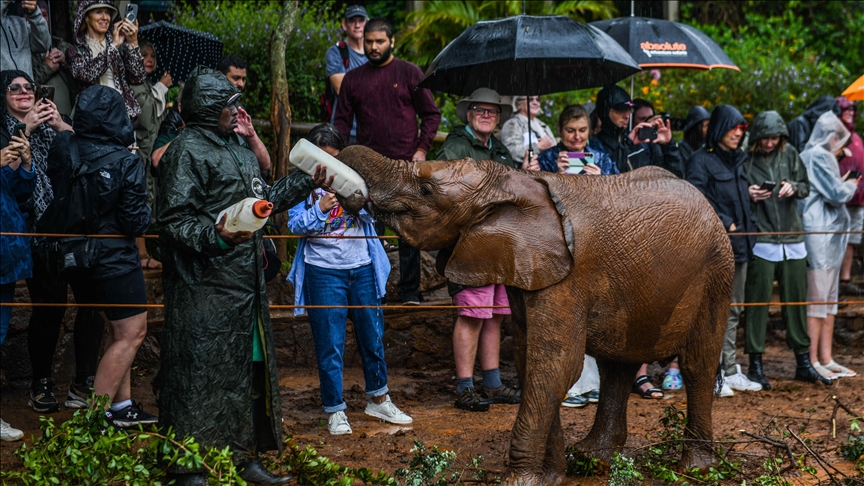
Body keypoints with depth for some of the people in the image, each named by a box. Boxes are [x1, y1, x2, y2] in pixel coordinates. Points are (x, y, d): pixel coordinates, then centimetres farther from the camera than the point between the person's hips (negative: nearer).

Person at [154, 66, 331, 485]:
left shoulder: (236, 147, 18)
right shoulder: (186, 152, -13)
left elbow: (262, 198, 28)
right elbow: (173, 219, -20)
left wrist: (305, 183, 26)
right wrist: (215, 235, -33)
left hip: (244, 281, 10)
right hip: (204, 287, -10)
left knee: (246, 367, 14)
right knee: (201, 371, -6)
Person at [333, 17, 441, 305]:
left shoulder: (409, 73, 2)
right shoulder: (352, 79, 9)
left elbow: (431, 114, 4)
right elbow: (342, 121, 11)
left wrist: (422, 149, -6)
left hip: (405, 163, -2)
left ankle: (410, 290, 9)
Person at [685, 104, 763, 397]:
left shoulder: (737, 160, 18)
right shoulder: (701, 160, -8)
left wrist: (750, 227, 13)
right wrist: (724, 223, -17)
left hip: (739, 244, 9)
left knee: (733, 310, 13)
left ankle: (730, 371, 20)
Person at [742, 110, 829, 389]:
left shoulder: (789, 154, 8)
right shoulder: (745, 159, -4)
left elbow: (806, 187, 14)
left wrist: (794, 188, -7)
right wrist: (749, 196, -19)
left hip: (792, 239, 4)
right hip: (761, 240, -4)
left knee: (796, 300, 10)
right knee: (758, 302, -3)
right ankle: (755, 364, 6)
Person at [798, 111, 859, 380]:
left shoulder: (811, 156, 18)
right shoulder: (819, 156, -13)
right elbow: (837, 194, -15)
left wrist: (842, 185, 14)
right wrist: (851, 185, 4)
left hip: (830, 234, 11)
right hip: (821, 234, -11)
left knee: (829, 298, 12)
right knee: (817, 298, -8)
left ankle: (826, 359, 16)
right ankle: (811, 362, -5)